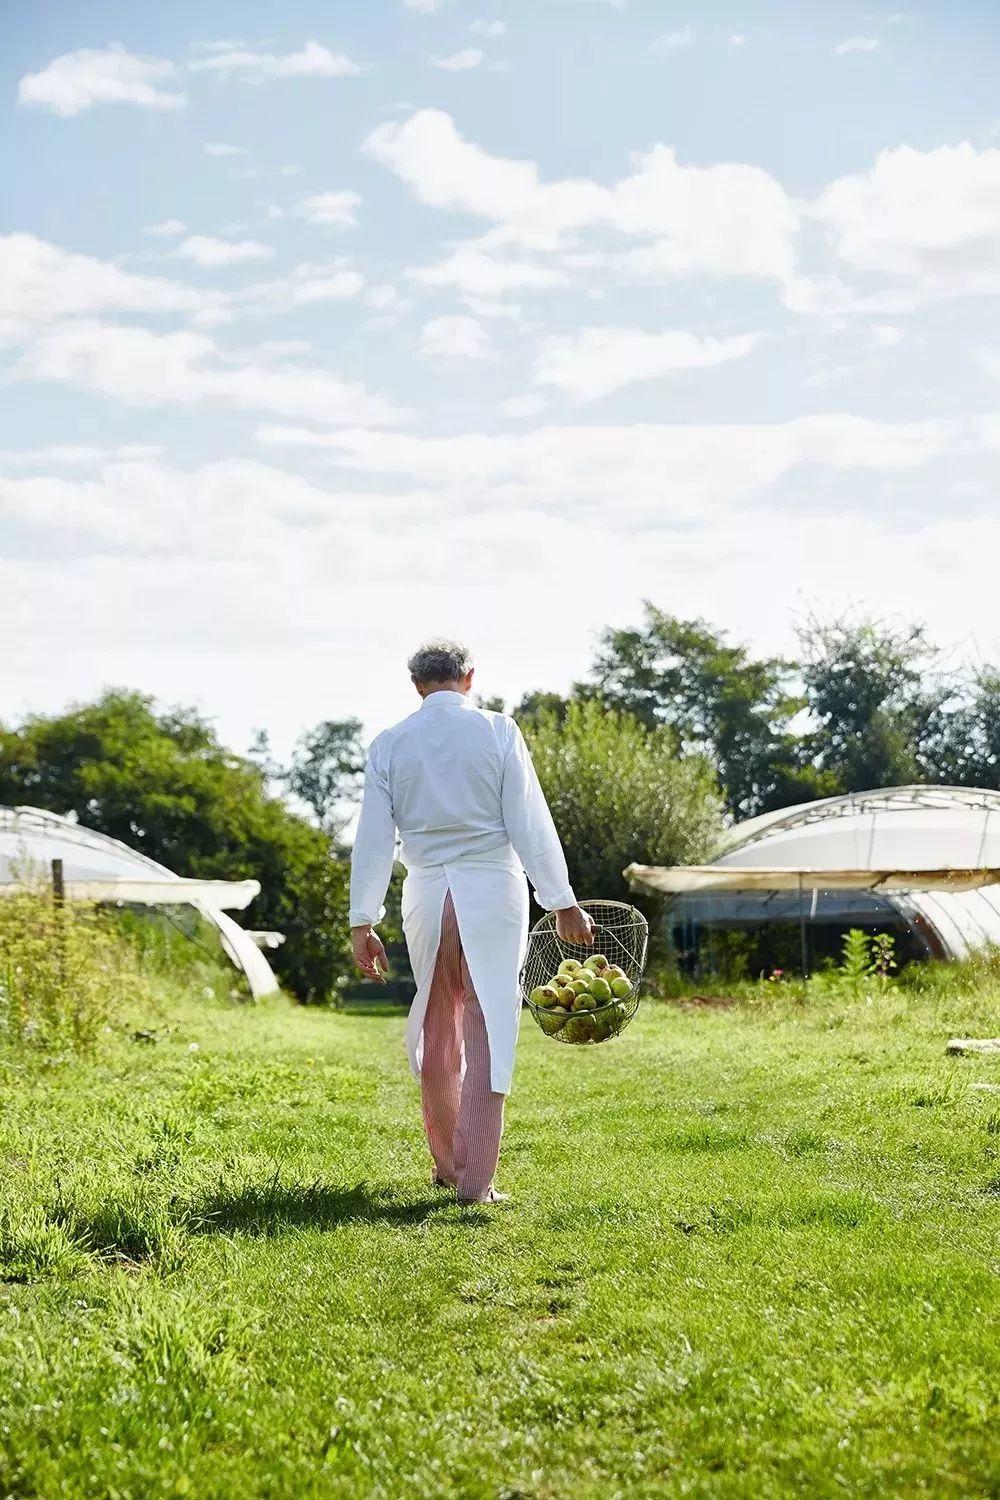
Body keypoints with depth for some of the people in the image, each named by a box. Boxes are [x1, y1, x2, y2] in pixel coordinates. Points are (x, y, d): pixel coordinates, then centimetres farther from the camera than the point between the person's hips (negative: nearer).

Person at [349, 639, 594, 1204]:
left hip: (426, 893, 3)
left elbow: (373, 839, 4)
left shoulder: (389, 744, 4)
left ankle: (448, 1166, 24)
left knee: (437, 1033, 16)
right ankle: (475, 1180, -2)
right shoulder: (497, 731, -3)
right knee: (487, 1031, 0)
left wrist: (363, 922, 7)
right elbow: (531, 824, -5)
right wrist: (563, 904, -2)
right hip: (492, 889, -3)